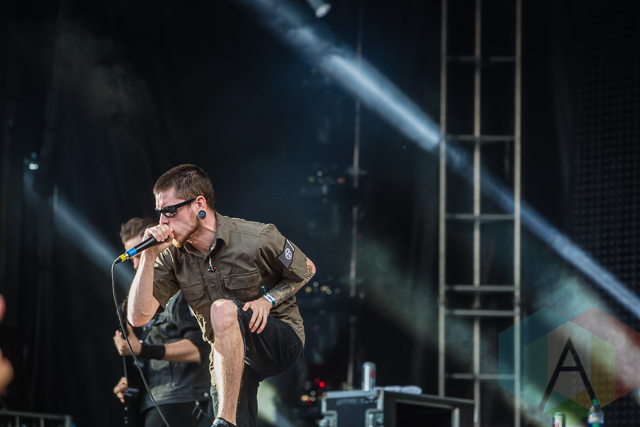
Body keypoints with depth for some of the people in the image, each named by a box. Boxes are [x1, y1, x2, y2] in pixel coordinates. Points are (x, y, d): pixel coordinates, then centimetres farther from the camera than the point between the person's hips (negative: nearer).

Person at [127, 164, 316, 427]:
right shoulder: (173, 257, -4)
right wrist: (149, 257, -19)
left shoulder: (258, 239, -15)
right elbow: (139, 317, -11)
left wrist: (268, 299, -15)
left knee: (223, 309, -32)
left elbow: (307, 270, 2)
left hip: (282, 342, -5)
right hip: (229, 356, 5)